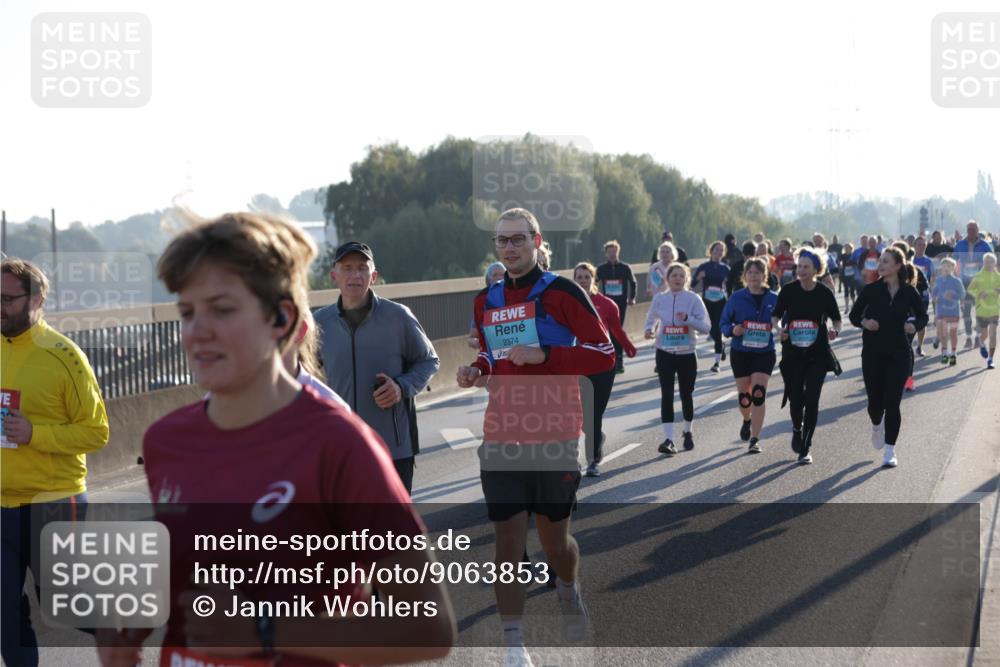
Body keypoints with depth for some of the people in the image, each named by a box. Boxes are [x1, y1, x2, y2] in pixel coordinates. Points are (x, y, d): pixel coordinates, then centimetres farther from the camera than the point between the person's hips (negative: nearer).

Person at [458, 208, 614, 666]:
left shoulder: (560, 292, -6)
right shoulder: (486, 300, 9)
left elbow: (604, 354, -10)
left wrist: (544, 354, -21)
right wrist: (478, 370, 1)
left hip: (554, 437, -3)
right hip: (501, 437, 3)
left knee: (554, 539, 10)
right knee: (508, 541, -2)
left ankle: (568, 590, 44)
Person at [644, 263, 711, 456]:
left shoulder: (693, 299, -6)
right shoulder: (659, 299, 1)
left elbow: (706, 326, -9)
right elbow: (651, 319, 16)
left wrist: (688, 319, -25)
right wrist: (650, 330, -7)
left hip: (687, 354, 0)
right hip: (665, 353, 0)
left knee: (687, 394, 11)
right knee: (667, 395, -10)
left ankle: (688, 433, 33)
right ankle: (668, 439, -13)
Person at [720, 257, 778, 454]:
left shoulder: (774, 299, -1)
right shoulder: (737, 298, -2)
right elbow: (724, 322, 4)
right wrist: (733, 330, -17)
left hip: (764, 353, -1)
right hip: (740, 353, 1)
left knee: (758, 393, -14)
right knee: (744, 396, 8)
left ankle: (755, 439, -8)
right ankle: (747, 421, 43)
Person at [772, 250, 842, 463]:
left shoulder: (825, 293, -5)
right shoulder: (789, 290, -4)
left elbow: (836, 318, 7)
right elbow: (776, 315, 6)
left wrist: (834, 331, -14)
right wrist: (780, 329, -14)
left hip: (818, 353, -1)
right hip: (792, 353, 1)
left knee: (811, 399, -6)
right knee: (795, 397, 0)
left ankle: (806, 447, 6)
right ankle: (797, 429, 35)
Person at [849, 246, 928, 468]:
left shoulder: (909, 292, -2)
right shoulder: (871, 289, -2)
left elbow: (923, 316, 10)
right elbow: (854, 315, 4)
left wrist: (914, 325, -11)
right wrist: (864, 322, -17)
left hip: (898, 354, 0)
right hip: (872, 353, 1)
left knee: (892, 402, -4)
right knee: (875, 401, 1)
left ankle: (890, 451, 6)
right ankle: (877, 425, 38)